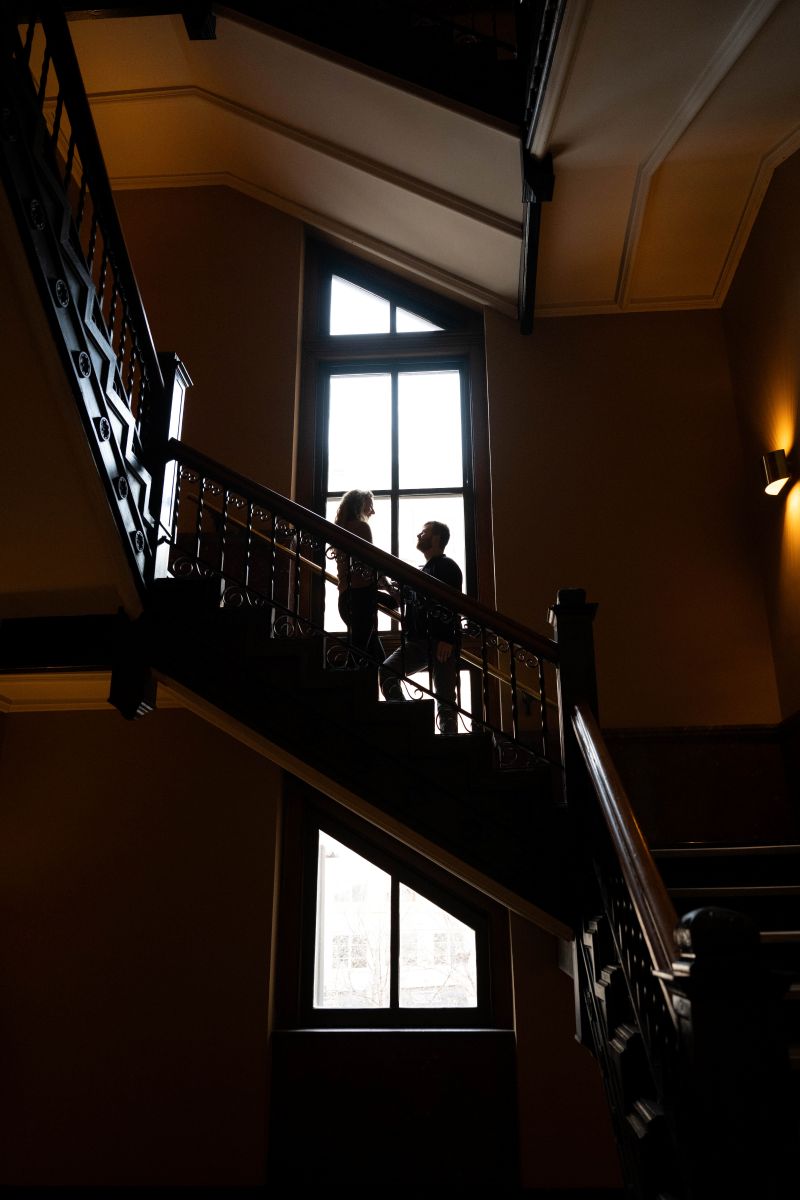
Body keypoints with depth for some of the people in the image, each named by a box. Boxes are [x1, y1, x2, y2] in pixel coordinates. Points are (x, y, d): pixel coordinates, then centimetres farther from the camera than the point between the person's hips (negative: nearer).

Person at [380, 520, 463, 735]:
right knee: (386, 671, -8)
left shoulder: (447, 566, -1)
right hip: (419, 641, 8)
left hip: (442, 642, -8)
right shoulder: (423, 571, 25)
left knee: (444, 698, -8)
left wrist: (447, 639, -24)